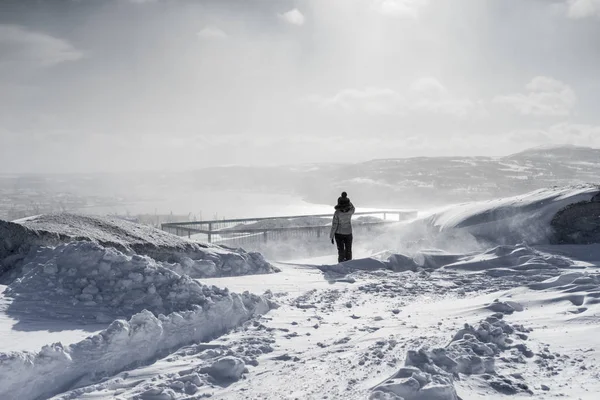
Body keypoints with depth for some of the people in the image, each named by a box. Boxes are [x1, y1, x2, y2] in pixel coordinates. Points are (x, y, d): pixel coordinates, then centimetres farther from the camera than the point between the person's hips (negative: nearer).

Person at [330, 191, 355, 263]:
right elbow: (352, 207, 8)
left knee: (341, 251, 9)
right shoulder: (351, 211, -18)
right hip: (348, 233, 2)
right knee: (348, 251, 16)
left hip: (339, 234, -2)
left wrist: (331, 236, -7)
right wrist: (346, 199, -5)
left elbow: (334, 225, -18)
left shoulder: (337, 213, -24)